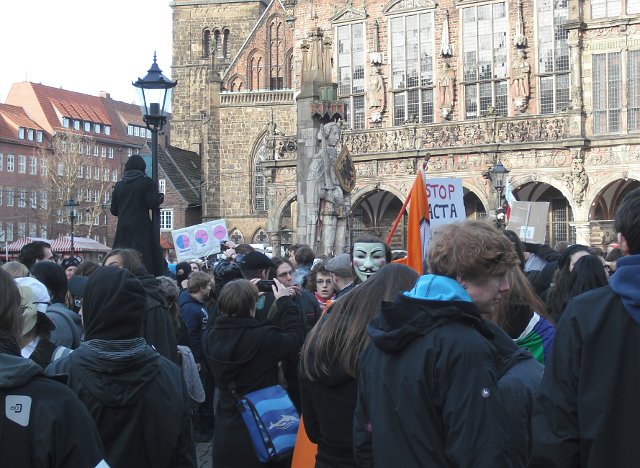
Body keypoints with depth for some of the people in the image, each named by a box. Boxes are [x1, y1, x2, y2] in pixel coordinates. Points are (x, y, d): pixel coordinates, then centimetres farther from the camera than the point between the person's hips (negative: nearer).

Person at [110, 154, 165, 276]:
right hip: (141, 228, -4)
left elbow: (113, 210, 13)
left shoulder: (119, 185, 11)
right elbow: (153, 203, -11)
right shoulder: (146, 182, -2)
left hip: (123, 229, 4)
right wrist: (160, 197, 9)